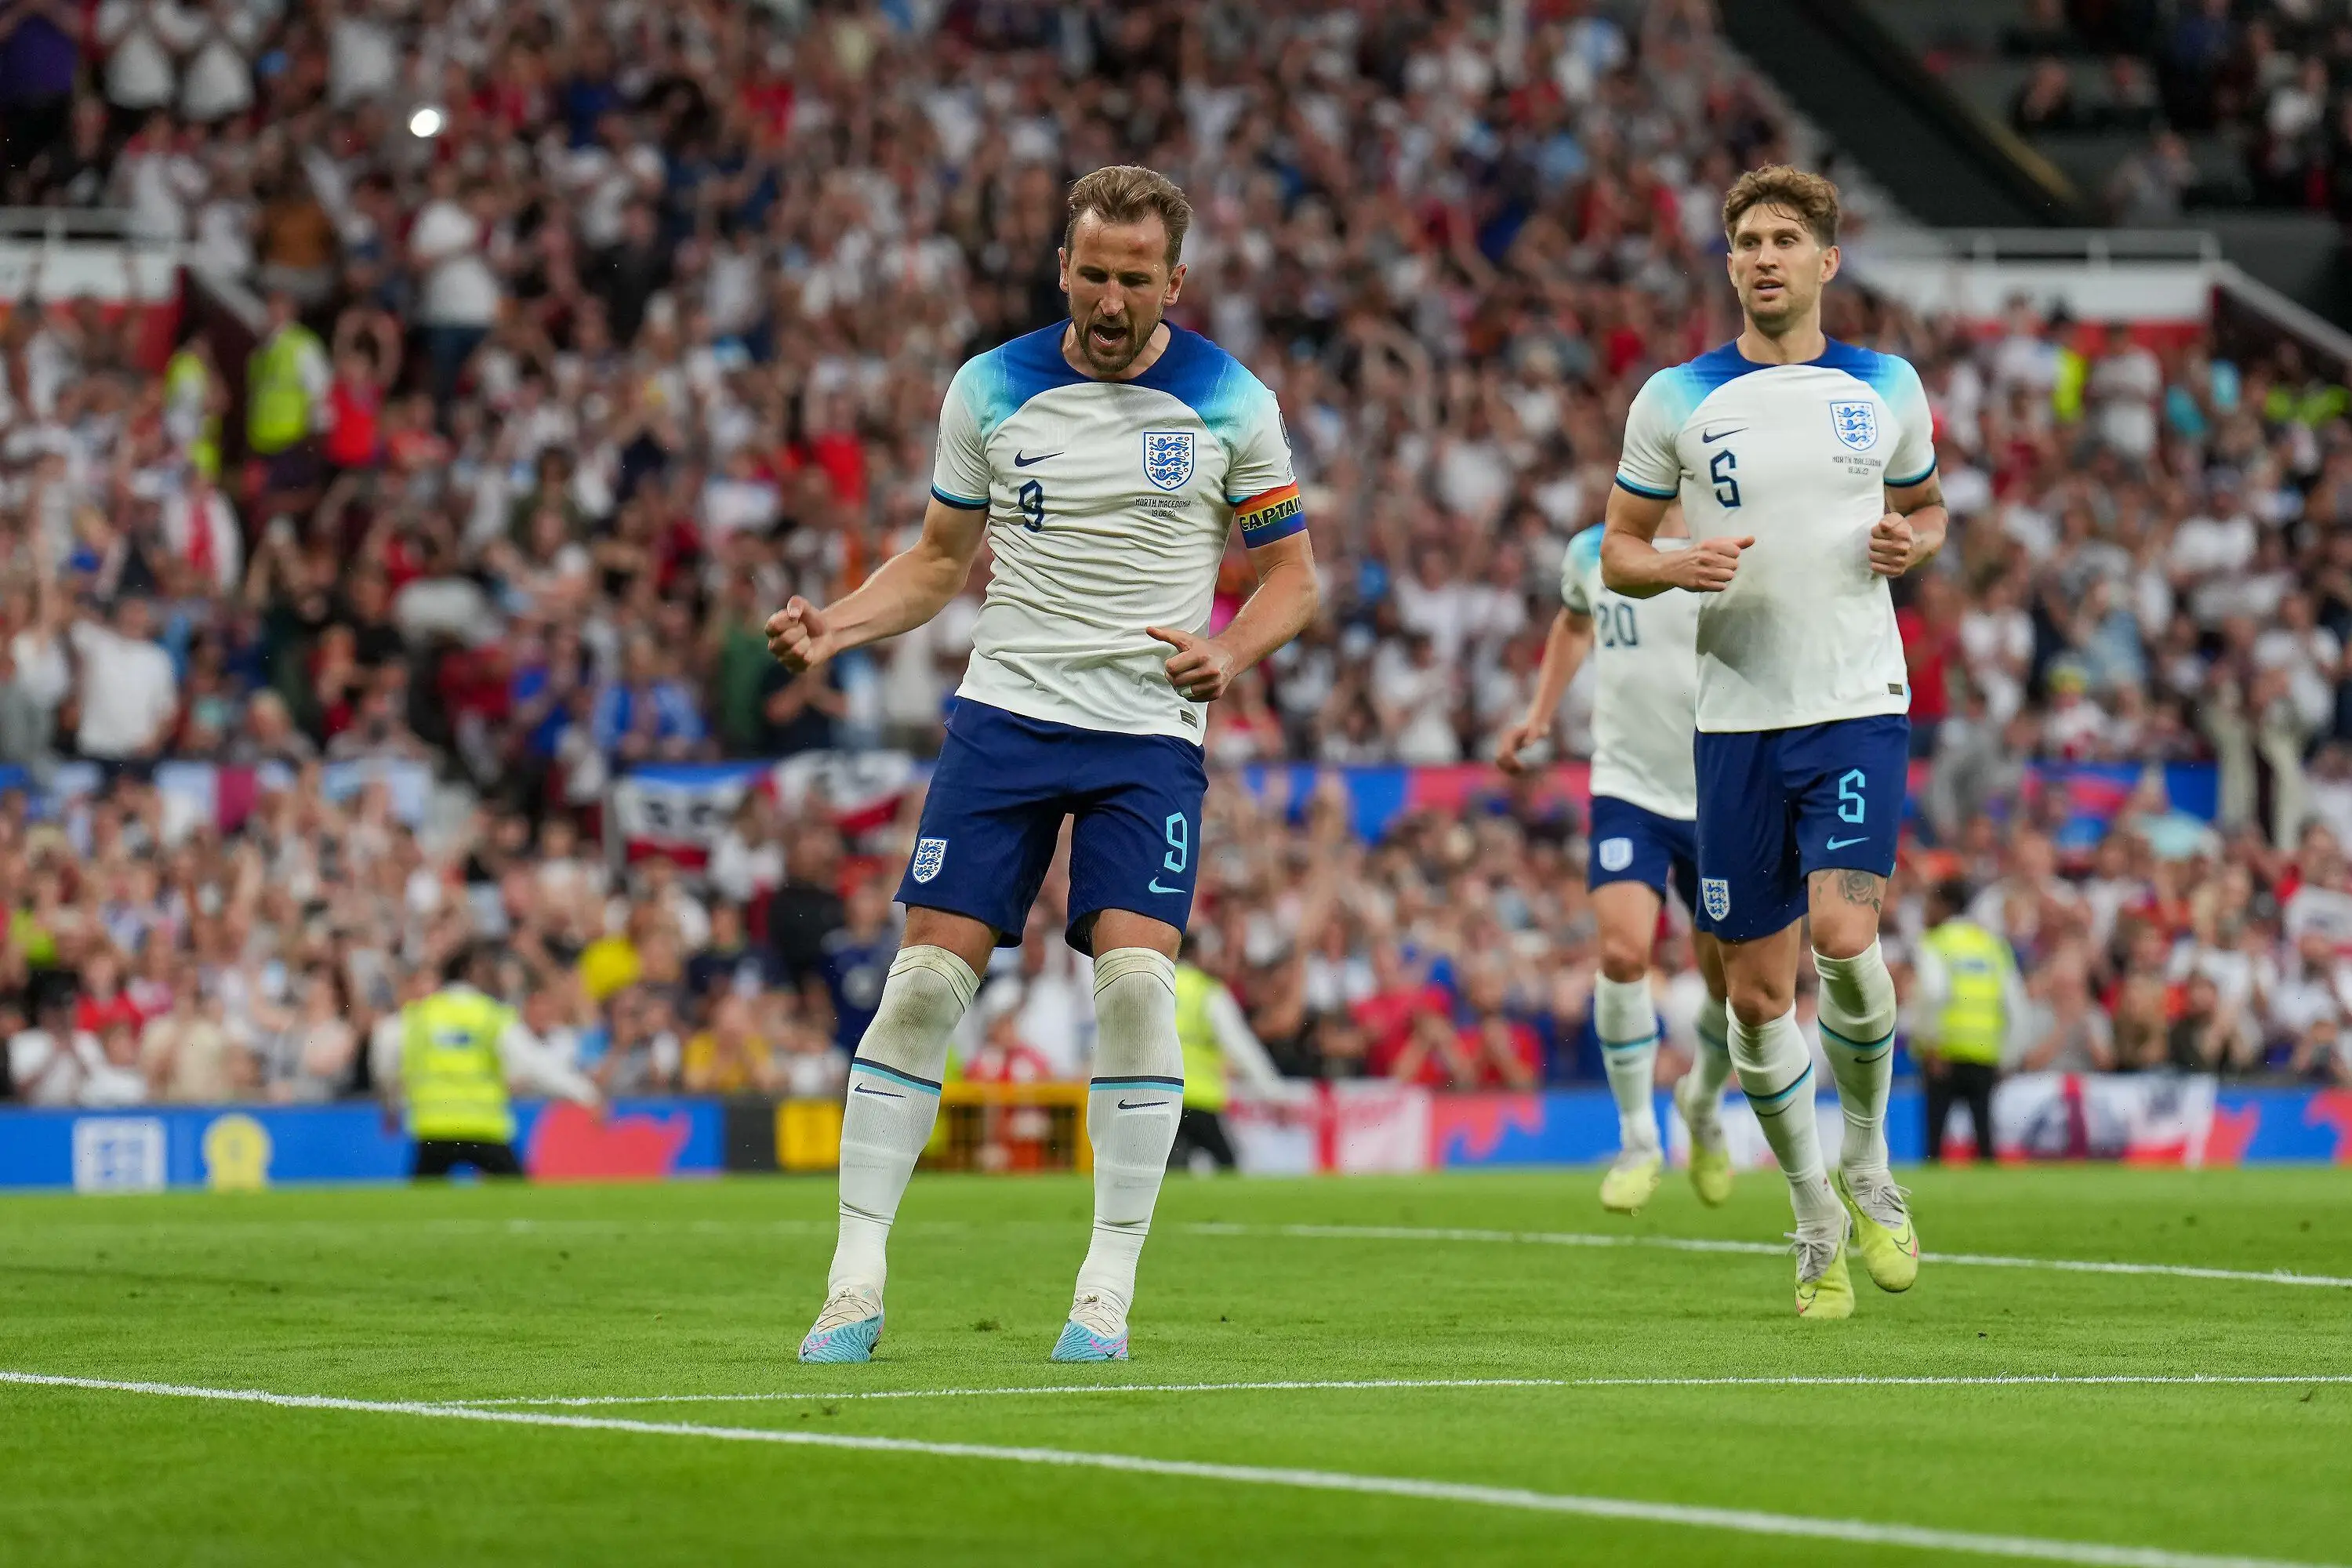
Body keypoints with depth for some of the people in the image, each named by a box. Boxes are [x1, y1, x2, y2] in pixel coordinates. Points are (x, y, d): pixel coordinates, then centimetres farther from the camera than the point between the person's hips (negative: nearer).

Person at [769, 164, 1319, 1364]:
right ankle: (856, 1283, -1)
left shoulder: (1230, 403, 0)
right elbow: (939, 558, 14)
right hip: (1006, 712, 1)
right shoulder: (991, 390, 4)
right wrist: (834, 625, -3)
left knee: (1135, 977, -17)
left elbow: (1290, 574, 6)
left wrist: (1231, 653, -15)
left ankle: (1108, 1290, -7)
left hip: (1150, 733, -1)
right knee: (927, 976, -8)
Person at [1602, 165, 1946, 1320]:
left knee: (1844, 937, -20)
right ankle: (1815, 1217, 22)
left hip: (1858, 706, -1)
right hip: (1736, 717, 1)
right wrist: (1677, 566, -12)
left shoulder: (1887, 390, 7)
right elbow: (1616, 549, 10)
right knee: (1757, 993, 3)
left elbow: (1927, 505, 21)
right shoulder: (1677, 400, 4)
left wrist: (1911, 542, -3)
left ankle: (1869, 1167, 5)